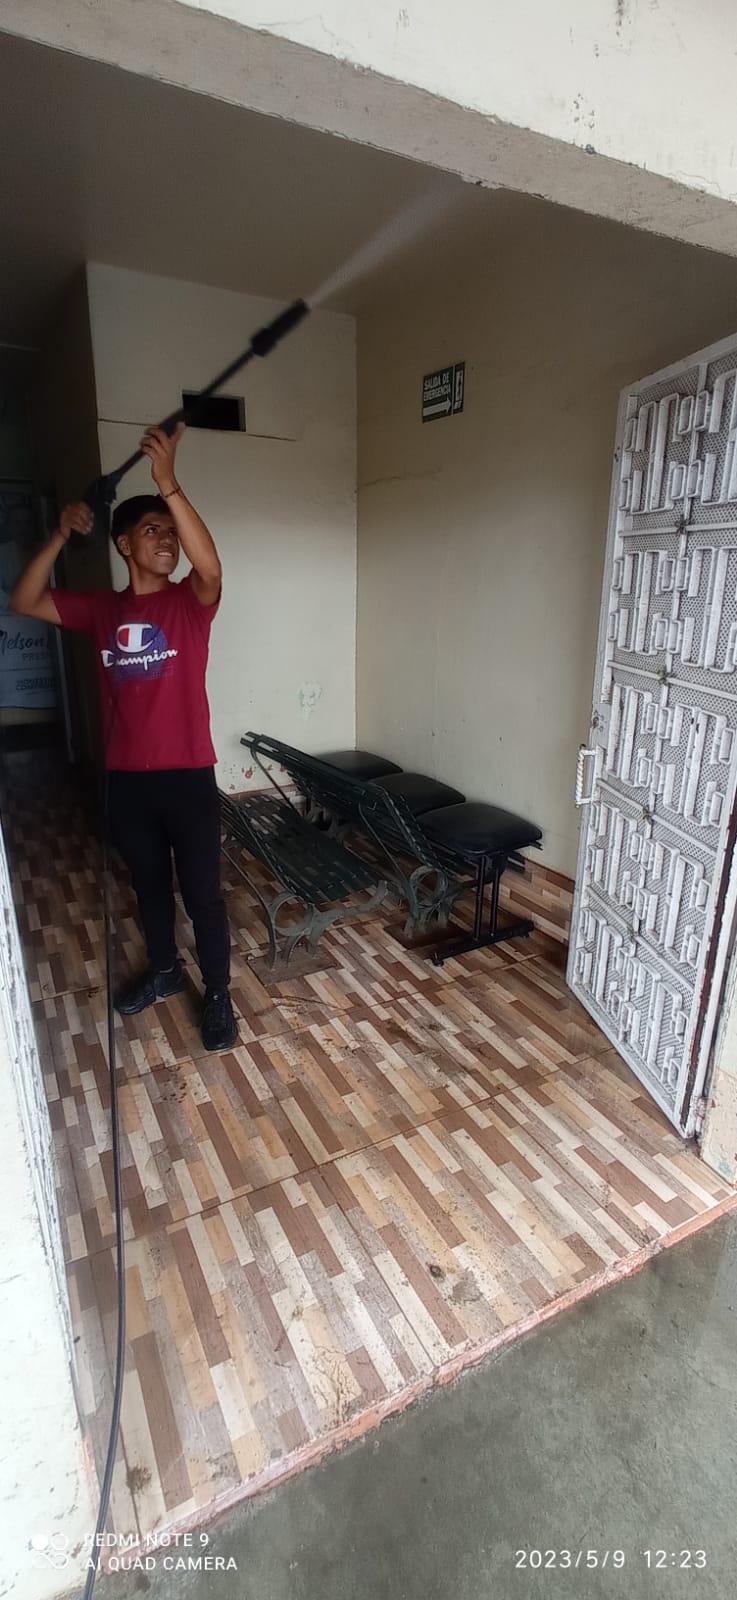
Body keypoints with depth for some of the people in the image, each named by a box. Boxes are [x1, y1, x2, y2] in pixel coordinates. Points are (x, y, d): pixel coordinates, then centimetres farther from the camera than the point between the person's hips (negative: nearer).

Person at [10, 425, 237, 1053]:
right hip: (126, 779, 4)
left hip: (188, 776, -4)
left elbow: (211, 567, -26)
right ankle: (164, 970, 42)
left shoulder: (190, 602, -4)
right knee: (149, 884, 20)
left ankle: (218, 997, 22)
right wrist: (61, 535, -6)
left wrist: (169, 485, -34)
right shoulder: (102, 608, 7)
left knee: (202, 892, 4)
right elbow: (24, 602, 5)